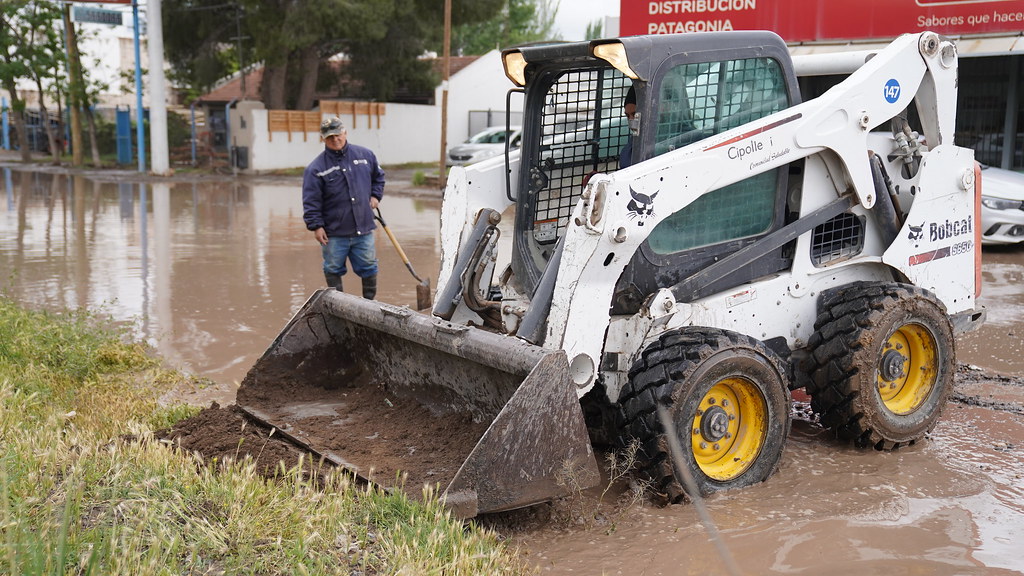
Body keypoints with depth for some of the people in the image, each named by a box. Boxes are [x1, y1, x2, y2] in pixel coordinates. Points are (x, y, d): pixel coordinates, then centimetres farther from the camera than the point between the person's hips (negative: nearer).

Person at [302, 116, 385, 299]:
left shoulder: (365, 155, 6)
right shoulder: (316, 168, -6)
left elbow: (378, 177, 24)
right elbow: (311, 201, -7)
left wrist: (375, 195, 10)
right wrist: (316, 226, -13)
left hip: (364, 229, 3)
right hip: (334, 232, -2)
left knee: (368, 268, 9)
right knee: (333, 270, 6)